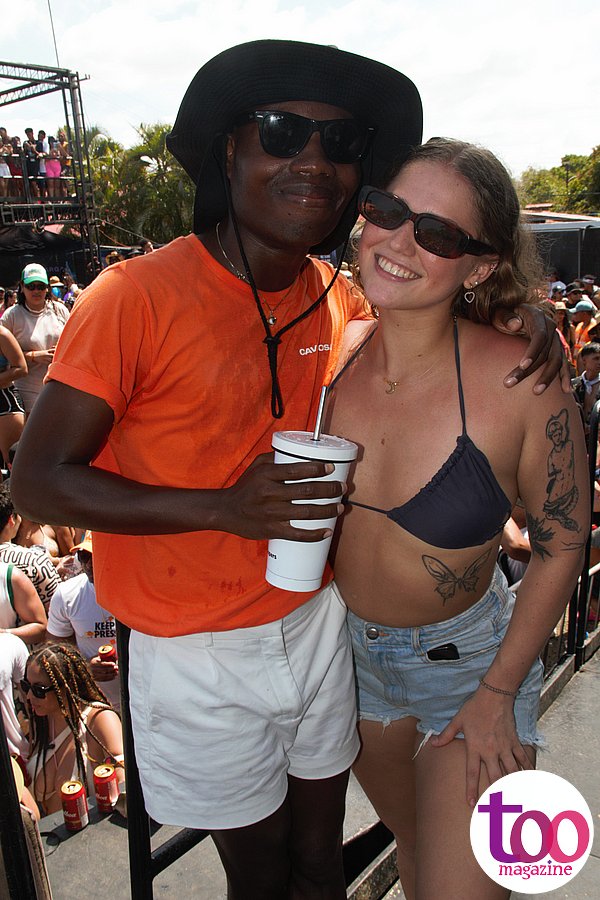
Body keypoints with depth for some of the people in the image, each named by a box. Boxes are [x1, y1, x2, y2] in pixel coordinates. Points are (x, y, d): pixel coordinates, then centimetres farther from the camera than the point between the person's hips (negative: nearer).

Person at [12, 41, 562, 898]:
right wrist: (225, 508, -30)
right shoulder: (134, 296, -19)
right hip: (200, 654, -4)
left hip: (317, 624, 5)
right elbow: (38, 481, -18)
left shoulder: (341, 299, -2)